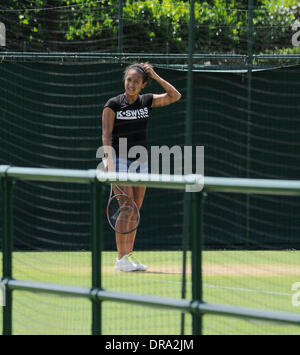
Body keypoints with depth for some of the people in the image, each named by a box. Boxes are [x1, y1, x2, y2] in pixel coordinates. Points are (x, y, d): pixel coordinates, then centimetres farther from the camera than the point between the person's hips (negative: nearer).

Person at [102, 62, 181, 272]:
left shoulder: (147, 101, 7)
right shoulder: (113, 105, -6)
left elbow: (175, 96, 7)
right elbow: (106, 135, -11)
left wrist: (156, 77, -2)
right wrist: (109, 161, -22)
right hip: (120, 161, -5)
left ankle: (129, 256, 10)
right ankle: (121, 259, -10)